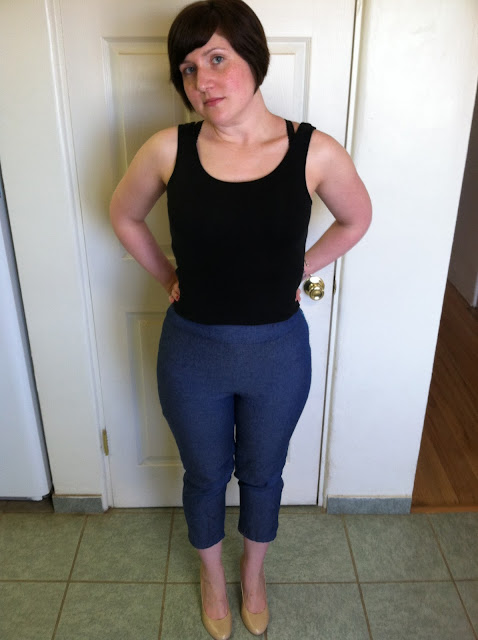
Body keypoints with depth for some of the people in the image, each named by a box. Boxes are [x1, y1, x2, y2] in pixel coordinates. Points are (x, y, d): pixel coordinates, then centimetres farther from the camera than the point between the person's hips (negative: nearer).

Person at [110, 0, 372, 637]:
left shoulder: (315, 152, -13)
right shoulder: (168, 149, -12)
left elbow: (356, 220, 6)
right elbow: (124, 215, 8)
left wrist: (299, 270, 1)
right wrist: (167, 276, 3)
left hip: (278, 352, 0)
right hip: (192, 352, 1)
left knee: (261, 473, 23)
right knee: (205, 474, 22)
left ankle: (254, 573, 55)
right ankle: (212, 574, 54)